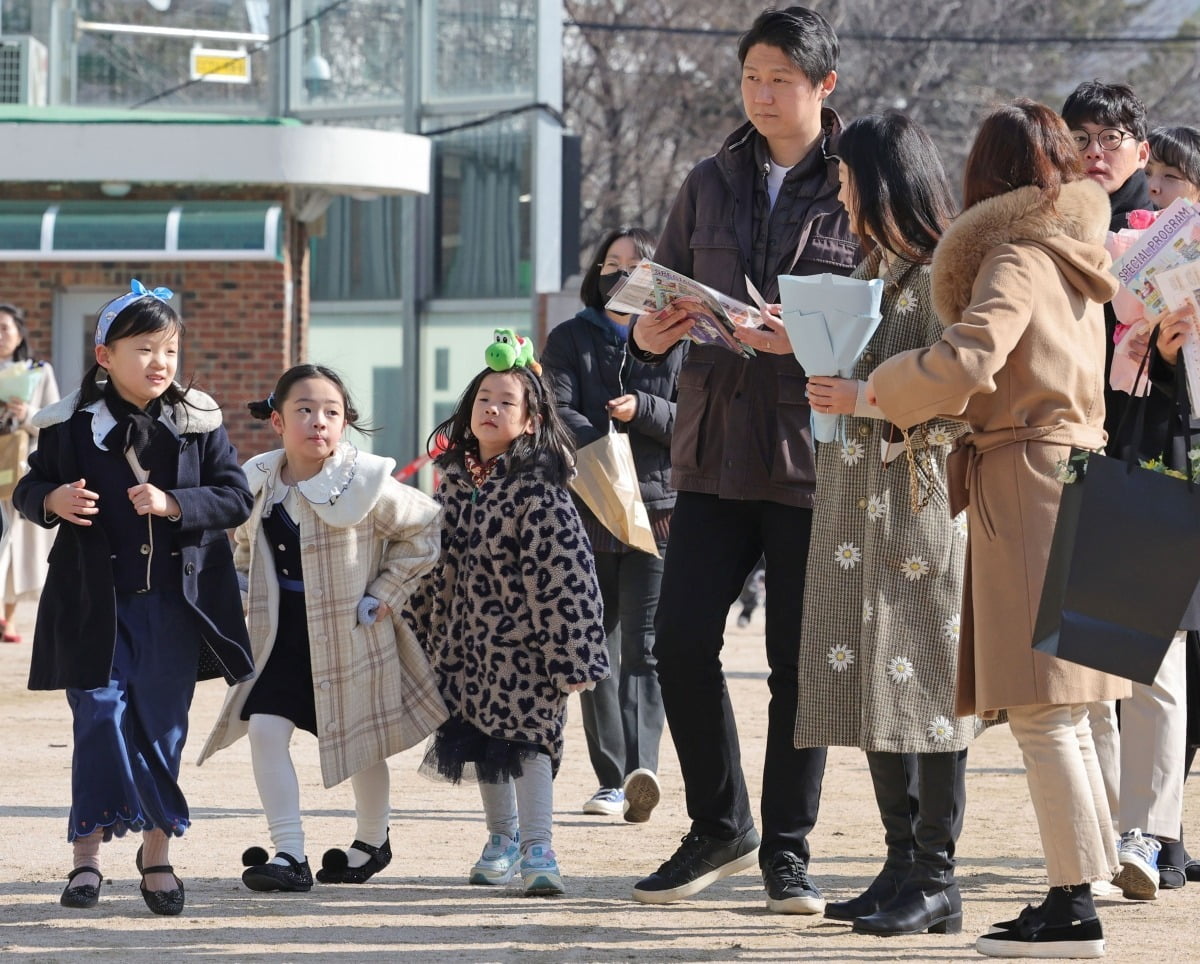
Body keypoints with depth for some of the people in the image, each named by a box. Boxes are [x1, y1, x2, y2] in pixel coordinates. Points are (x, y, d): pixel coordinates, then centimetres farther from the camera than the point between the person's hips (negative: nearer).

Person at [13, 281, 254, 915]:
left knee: (161, 726, 5)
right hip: (96, 601, -1)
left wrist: (174, 503, -16)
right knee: (99, 719, -2)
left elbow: (237, 498, -1)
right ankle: (87, 854, 7)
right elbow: (28, 489, 8)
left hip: (174, 601, 1)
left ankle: (156, 851, 16)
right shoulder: (72, 426, -1)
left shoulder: (199, 424, 1)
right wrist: (51, 501, -15)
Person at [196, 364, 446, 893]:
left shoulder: (363, 482, -17)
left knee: (363, 743, 11)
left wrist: (385, 593, -8)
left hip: (349, 633, -3)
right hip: (281, 633, 3)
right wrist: (243, 588, 3)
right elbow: (245, 543, 18)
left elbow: (425, 528, -7)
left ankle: (372, 843, 33)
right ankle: (289, 854, -7)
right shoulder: (258, 482, -3)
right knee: (265, 727, -10)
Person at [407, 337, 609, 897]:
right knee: (480, 741, 15)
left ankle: (537, 850, -6)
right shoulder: (455, 482, 6)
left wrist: (572, 659, -20)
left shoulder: (538, 491, -14)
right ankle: (502, 839, 31)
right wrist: (422, 635, 16)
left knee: (528, 738, -9)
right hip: (467, 640, 7)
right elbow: (435, 565, 15)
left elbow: (565, 576, -17)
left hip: (523, 642, -7)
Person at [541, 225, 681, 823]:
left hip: (658, 511, -2)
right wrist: (605, 451, -24)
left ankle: (641, 770, -26)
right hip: (587, 515, 2)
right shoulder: (569, 341, 10)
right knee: (596, 651, 5)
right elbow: (558, 412, -6)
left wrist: (642, 410, -14)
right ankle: (610, 780, 9)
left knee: (642, 648, -13)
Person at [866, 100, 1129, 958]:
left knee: (1042, 712, -9)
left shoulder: (1016, 258, -11)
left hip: (1027, 484, -9)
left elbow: (969, 356, -25)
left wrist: (880, 389, -11)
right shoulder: (1075, 259, 17)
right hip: (1075, 469, 9)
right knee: (1061, 713, 12)